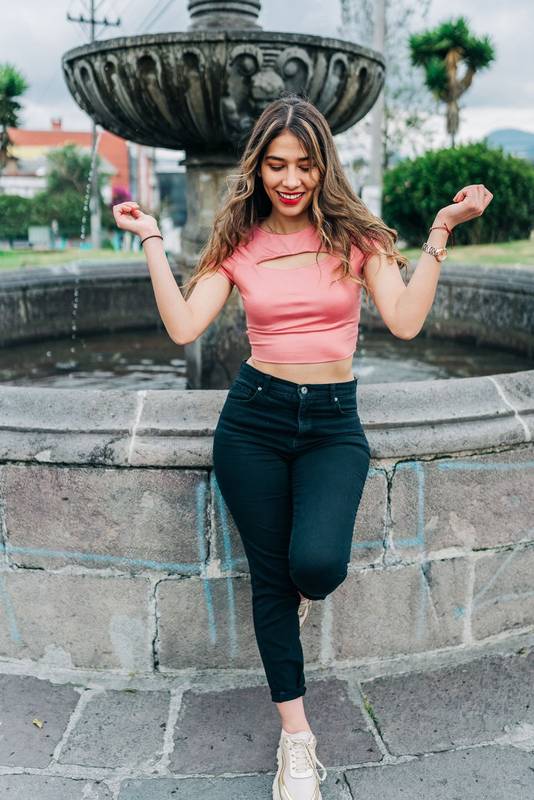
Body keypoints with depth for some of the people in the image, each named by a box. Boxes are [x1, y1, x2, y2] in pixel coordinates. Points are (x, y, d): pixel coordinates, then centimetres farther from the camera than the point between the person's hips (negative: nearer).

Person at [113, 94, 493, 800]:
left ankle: (303, 589, 20)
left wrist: (440, 234, -12)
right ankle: (296, 735, 26)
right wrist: (152, 242, -4)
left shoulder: (354, 235, 1)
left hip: (333, 422, -1)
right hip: (255, 416, 1)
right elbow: (183, 326, -6)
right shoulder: (240, 245, 4)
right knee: (270, 577, 6)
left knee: (316, 565, -23)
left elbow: (405, 321, -10)